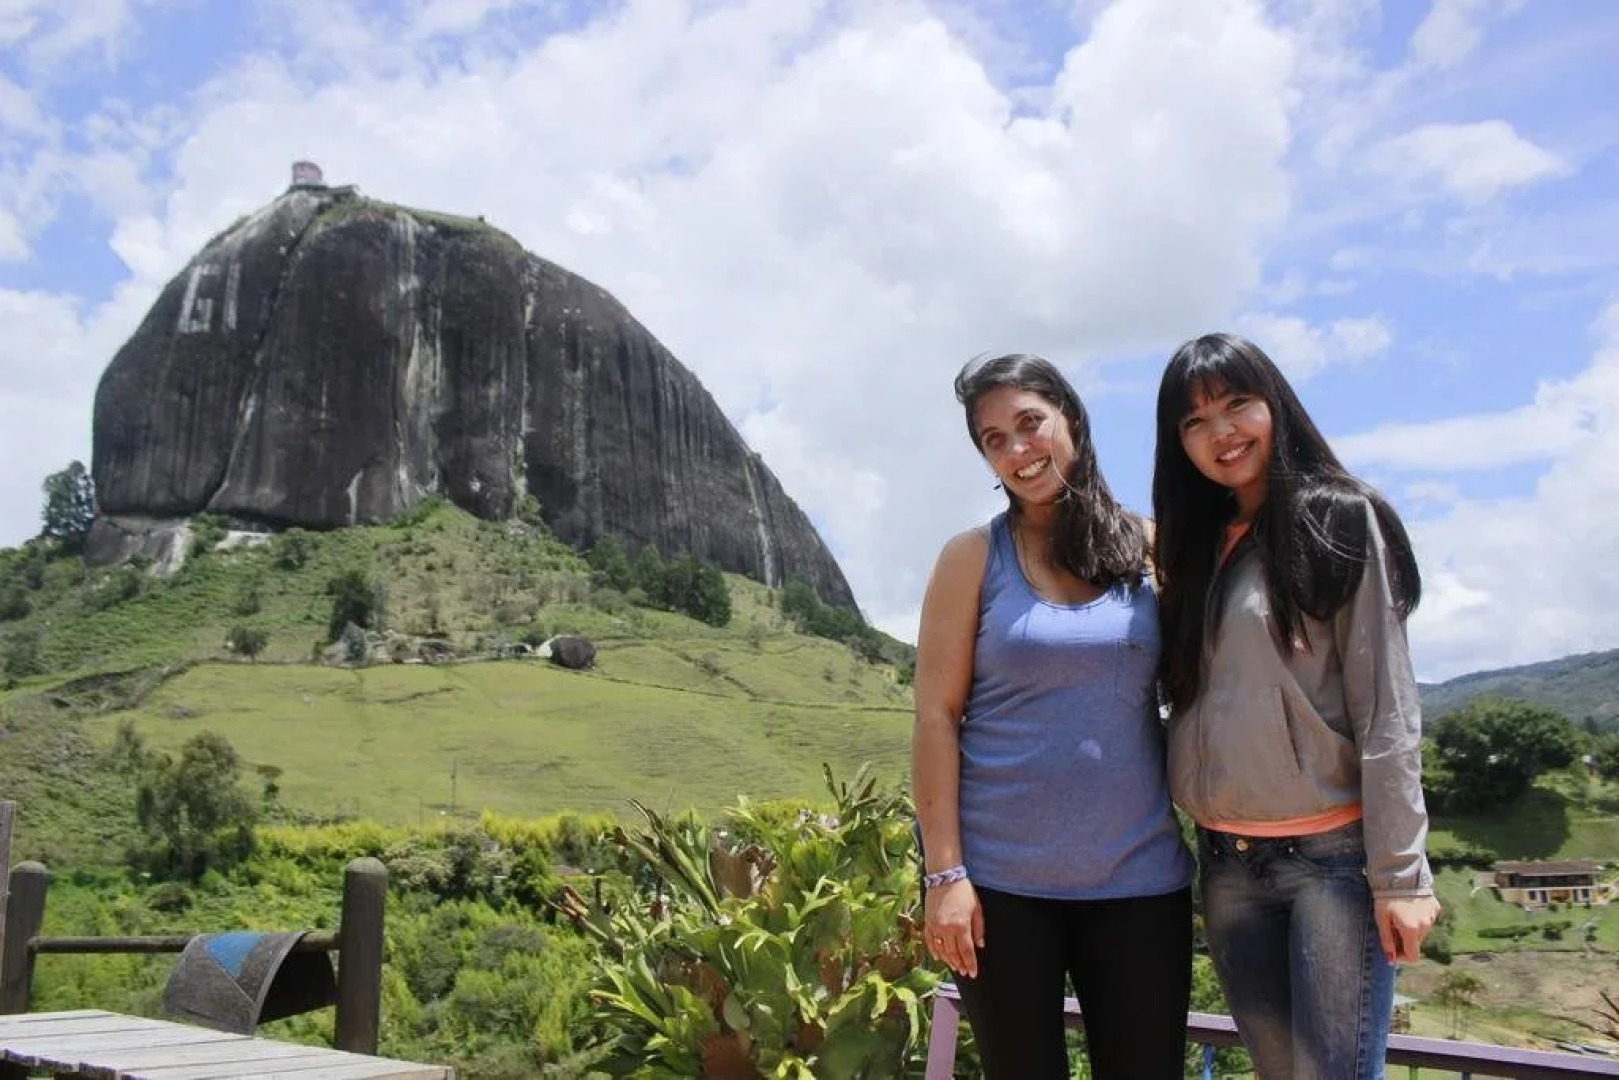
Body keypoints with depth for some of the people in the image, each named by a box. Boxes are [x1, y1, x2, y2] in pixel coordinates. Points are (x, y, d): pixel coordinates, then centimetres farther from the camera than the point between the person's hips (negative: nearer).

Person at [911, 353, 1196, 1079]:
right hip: (1000, 879, -2)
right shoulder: (973, 558, -2)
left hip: (1138, 876, 2)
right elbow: (936, 719, -5)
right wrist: (944, 872, -10)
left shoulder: (1149, 548, 4)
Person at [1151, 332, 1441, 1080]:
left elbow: (1387, 710, -9)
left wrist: (1399, 873, -13)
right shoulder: (1195, 544, 12)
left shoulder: (1341, 522, -4)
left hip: (1333, 853, -5)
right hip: (1226, 863, 5)